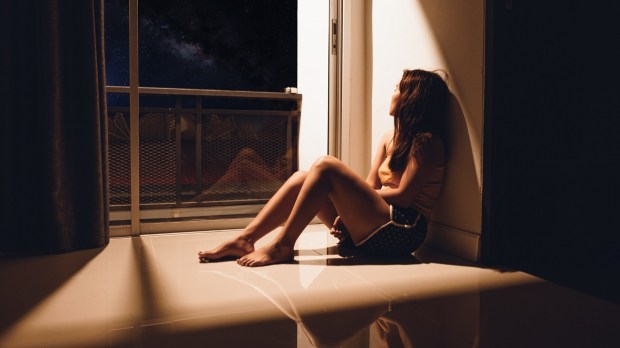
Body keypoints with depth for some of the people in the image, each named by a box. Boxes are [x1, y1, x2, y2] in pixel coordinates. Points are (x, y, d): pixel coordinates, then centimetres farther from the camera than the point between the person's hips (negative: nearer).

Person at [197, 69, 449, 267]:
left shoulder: (426, 142, -5)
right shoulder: (390, 138, 18)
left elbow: (404, 195, -14)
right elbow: (370, 187, 10)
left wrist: (350, 194, -6)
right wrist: (346, 208, -7)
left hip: (402, 232, -8)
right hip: (367, 233, 8)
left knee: (326, 167, -22)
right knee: (302, 179, -6)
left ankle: (282, 245, -18)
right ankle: (244, 240, -12)